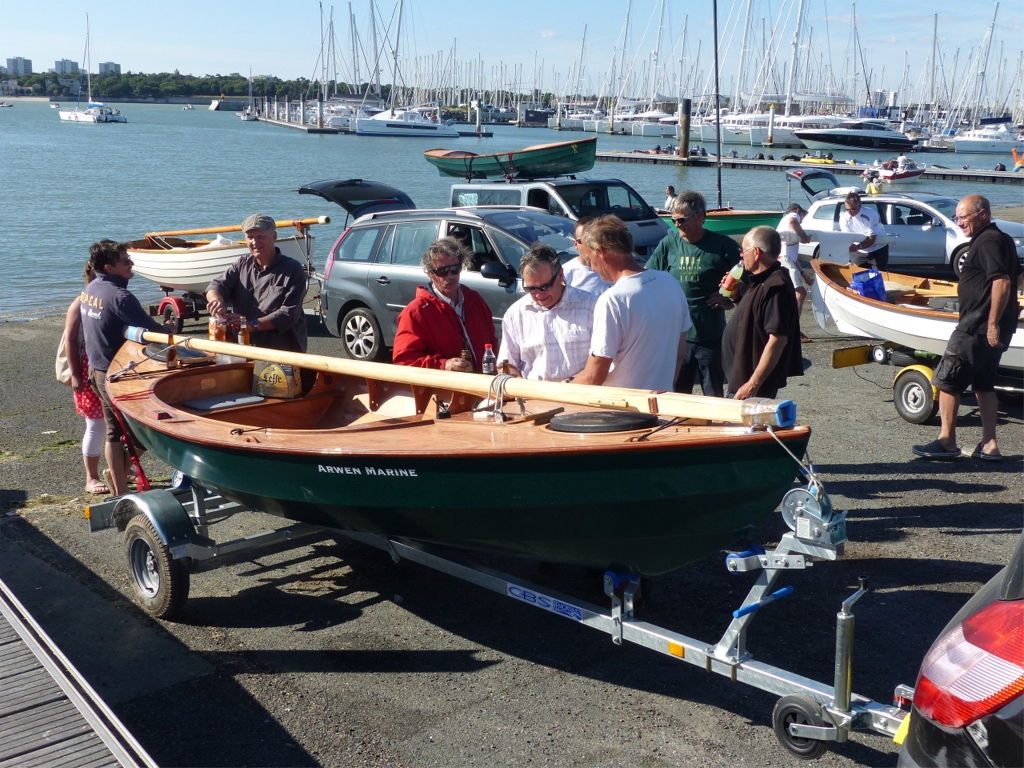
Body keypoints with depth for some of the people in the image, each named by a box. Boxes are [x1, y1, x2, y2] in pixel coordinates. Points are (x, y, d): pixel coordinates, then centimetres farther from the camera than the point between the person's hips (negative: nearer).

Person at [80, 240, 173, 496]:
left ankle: (120, 490, 23)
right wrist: (168, 330, 2)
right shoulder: (119, 296, -22)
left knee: (114, 431, 16)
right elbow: (149, 329, -21)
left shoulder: (88, 291, 7)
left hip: (96, 368, 9)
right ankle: (118, 472, 15)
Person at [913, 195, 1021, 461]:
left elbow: (1002, 281, -25)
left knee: (946, 380, -2)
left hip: (979, 327, -10)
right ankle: (989, 445, 16)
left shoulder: (987, 241, -16)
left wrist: (992, 324, -25)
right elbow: (1016, 276, 26)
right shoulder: (1002, 239, 16)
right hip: (992, 329, 10)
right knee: (983, 384, 15)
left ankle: (946, 441, 4)